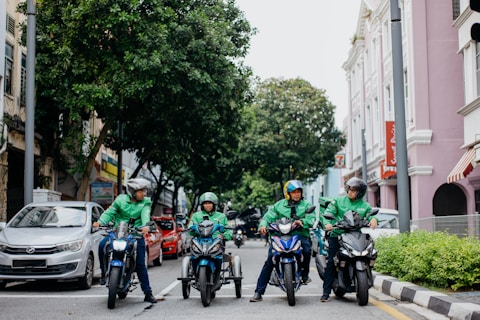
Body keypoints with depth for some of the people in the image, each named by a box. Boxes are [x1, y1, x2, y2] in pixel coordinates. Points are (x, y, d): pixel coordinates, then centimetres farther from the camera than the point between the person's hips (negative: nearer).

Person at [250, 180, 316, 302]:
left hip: (300, 234, 0)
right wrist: (263, 225, -16)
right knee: (269, 261, -14)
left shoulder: (306, 205, 13)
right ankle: (258, 292, -8)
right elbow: (268, 216, 6)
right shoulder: (280, 205, 14)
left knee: (306, 249, -33)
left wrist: (302, 221, -24)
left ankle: (305, 274, -4)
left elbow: (311, 219, -2)